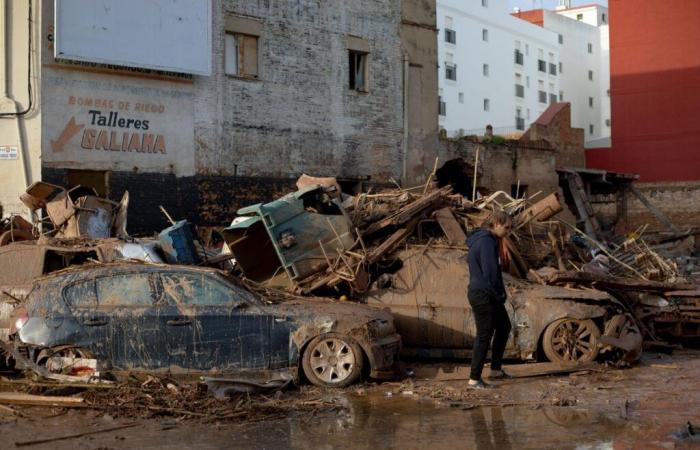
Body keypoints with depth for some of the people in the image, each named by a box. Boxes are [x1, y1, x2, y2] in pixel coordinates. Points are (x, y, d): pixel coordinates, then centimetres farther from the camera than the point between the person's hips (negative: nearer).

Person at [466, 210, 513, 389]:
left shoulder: (482, 239, 14)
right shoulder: (487, 242, -18)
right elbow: (490, 272, -24)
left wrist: (499, 293, 13)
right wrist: (499, 294, -12)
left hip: (489, 295, 11)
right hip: (484, 295, -11)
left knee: (504, 327, 21)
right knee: (484, 336, -3)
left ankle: (495, 369, 29)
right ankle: (474, 379, 5)